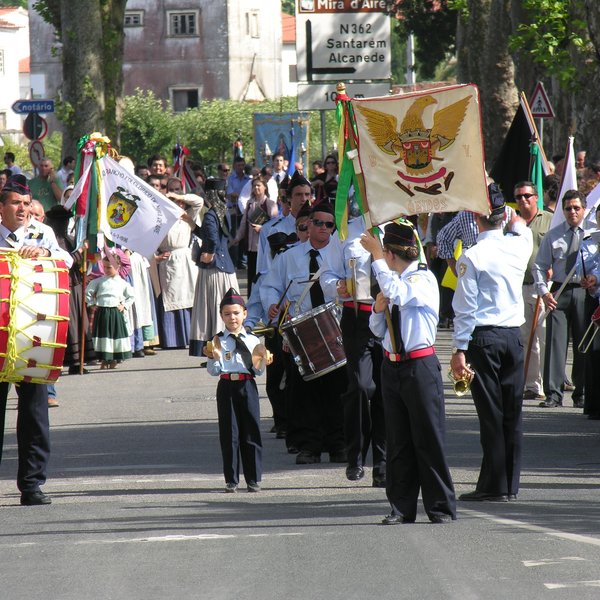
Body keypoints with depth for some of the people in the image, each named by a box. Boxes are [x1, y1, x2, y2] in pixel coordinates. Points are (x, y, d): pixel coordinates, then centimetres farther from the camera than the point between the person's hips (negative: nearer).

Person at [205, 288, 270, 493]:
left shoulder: (253, 341, 7)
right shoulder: (218, 341, 4)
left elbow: (258, 371, 8)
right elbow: (213, 371, 2)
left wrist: (259, 359, -12)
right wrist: (212, 357, -15)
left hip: (247, 386, 1)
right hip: (226, 386, -1)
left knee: (251, 432, 2)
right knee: (229, 433, 1)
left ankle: (253, 479, 9)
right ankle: (231, 480, 9)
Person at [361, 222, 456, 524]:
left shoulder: (424, 278, -8)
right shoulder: (392, 280, 14)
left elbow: (399, 294, -29)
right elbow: (378, 330, 19)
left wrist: (376, 256, -24)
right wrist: (378, 309, -2)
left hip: (420, 366, -7)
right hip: (392, 366, 7)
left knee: (429, 439, -4)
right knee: (397, 441, 7)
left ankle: (441, 508, 1)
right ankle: (402, 507, 11)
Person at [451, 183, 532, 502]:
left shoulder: (472, 257, -12)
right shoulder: (519, 246, 2)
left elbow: (465, 308, -11)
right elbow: (523, 229, 29)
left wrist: (459, 350, -7)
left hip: (484, 338, -5)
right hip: (515, 335, 5)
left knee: (491, 413, -3)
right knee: (513, 411, 9)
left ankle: (494, 485, -1)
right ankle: (511, 484, 13)